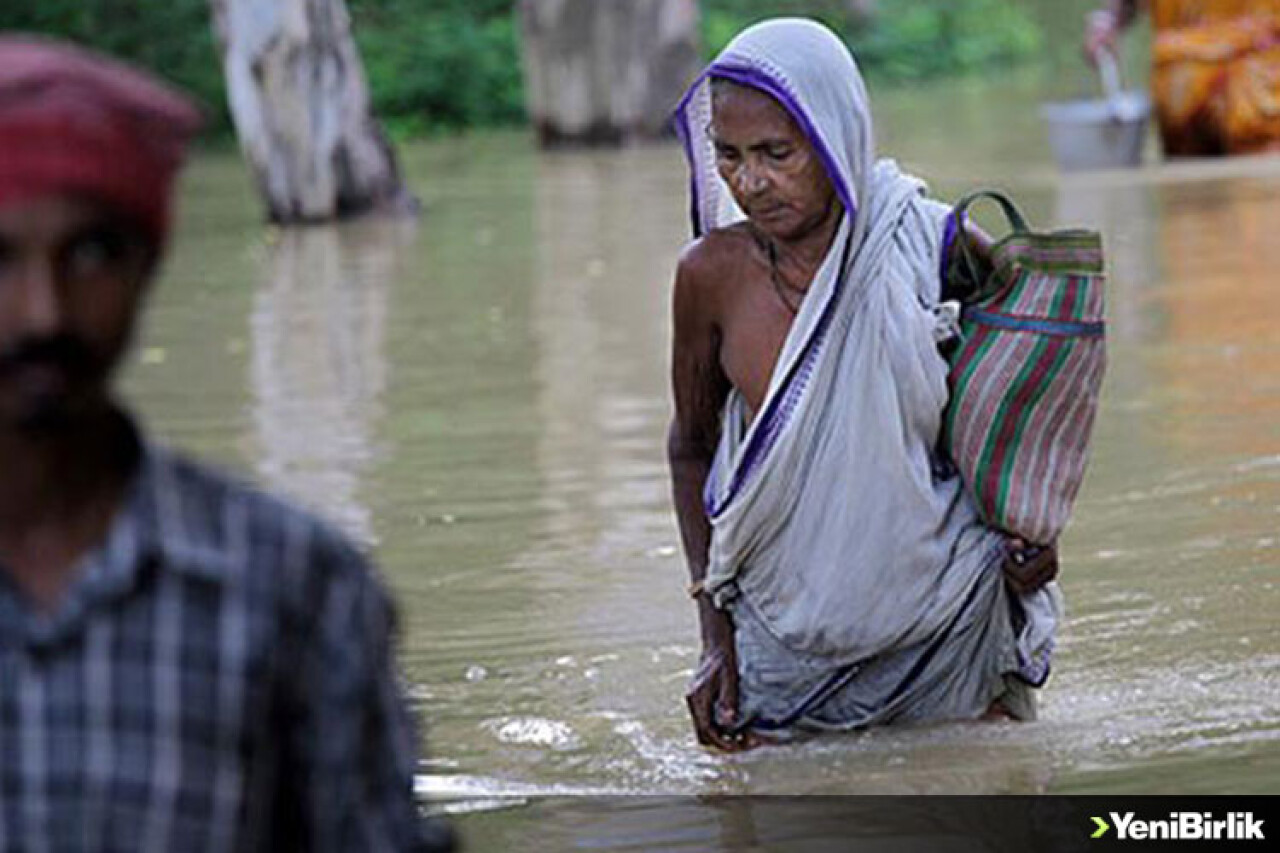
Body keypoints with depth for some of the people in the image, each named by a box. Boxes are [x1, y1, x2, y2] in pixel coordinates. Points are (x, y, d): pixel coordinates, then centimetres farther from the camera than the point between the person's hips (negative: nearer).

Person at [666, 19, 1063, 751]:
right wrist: (717, 639, 0)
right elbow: (692, 446, 5)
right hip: (782, 613, 1)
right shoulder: (713, 274, -11)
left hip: (940, 600, -1)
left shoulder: (935, 248, -14)